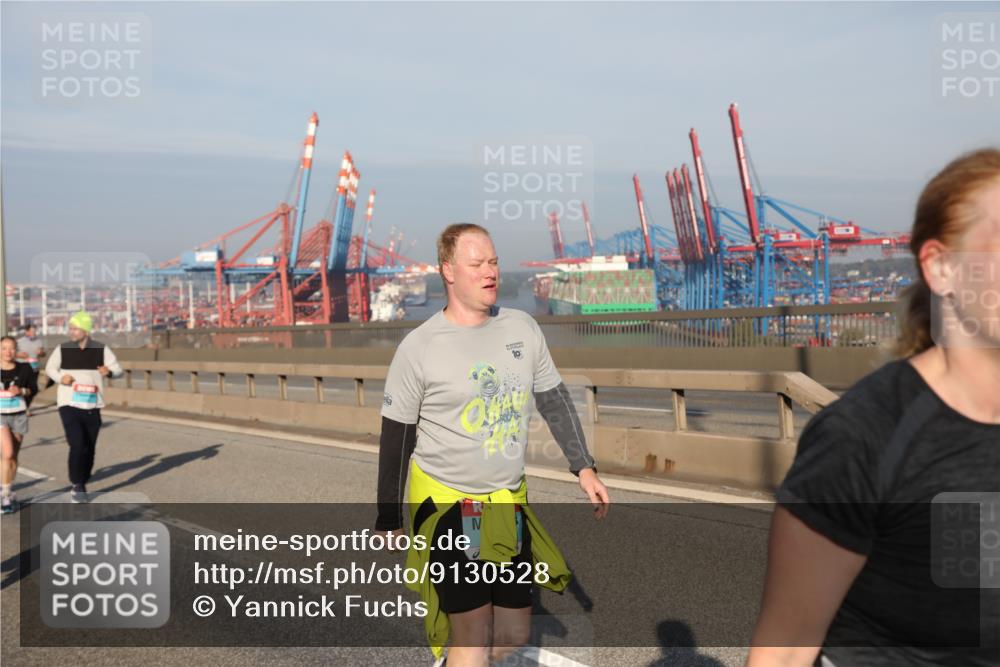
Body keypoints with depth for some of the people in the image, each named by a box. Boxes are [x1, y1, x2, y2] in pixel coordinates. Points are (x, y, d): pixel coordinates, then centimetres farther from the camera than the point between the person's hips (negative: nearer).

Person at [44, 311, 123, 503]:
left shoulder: (101, 349, 0)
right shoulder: (63, 349, 1)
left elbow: (118, 370, -2)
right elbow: (50, 368, 14)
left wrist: (109, 371, -26)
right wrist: (60, 377, -8)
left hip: (92, 407, 2)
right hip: (69, 405, -1)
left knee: (89, 448, 8)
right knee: (78, 445, -15)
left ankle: (81, 486, 26)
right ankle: (77, 485, 1)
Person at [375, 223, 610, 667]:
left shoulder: (523, 327, -1)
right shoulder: (419, 347, -12)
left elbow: (555, 400, 10)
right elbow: (396, 437, -5)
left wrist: (584, 467, 5)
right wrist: (389, 520, -1)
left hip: (509, 504, 5)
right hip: (446, 504, -4)